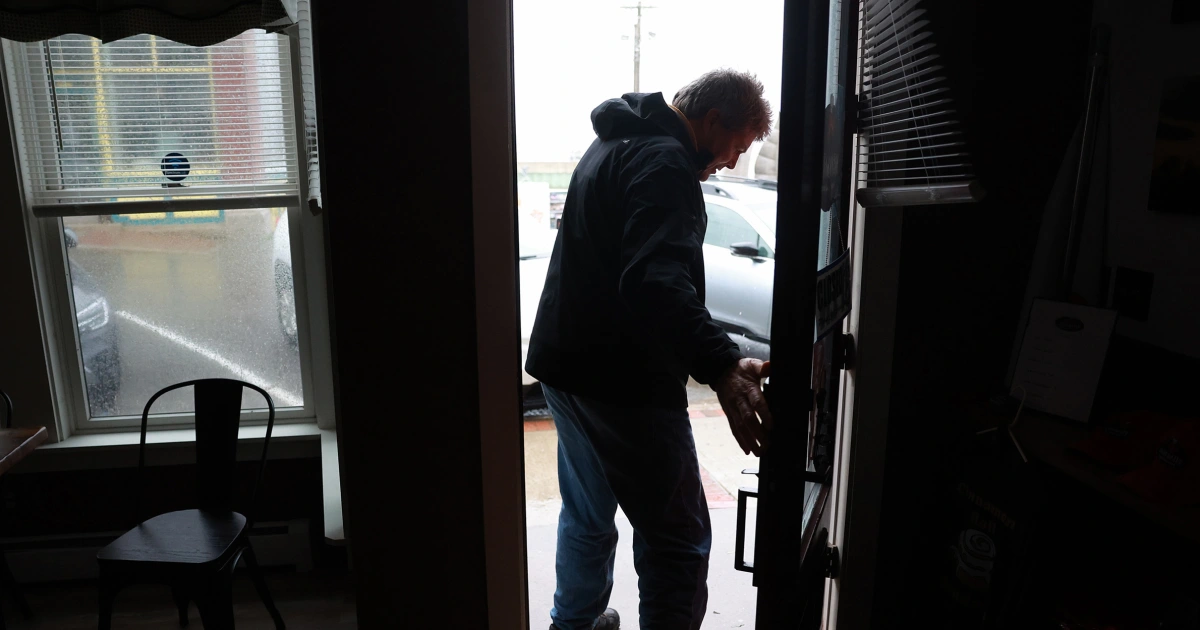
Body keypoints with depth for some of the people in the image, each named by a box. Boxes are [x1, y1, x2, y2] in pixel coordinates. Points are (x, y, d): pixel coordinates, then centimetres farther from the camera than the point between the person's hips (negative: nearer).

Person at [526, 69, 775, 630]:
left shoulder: (617, 143, 16)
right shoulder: (662, 161, -17)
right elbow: (656, 282, -34)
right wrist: (722, 367, -45)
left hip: (568, 368, 11)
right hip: (624, 383, -10)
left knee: (587, 518, 26)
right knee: (678, 542, -1)